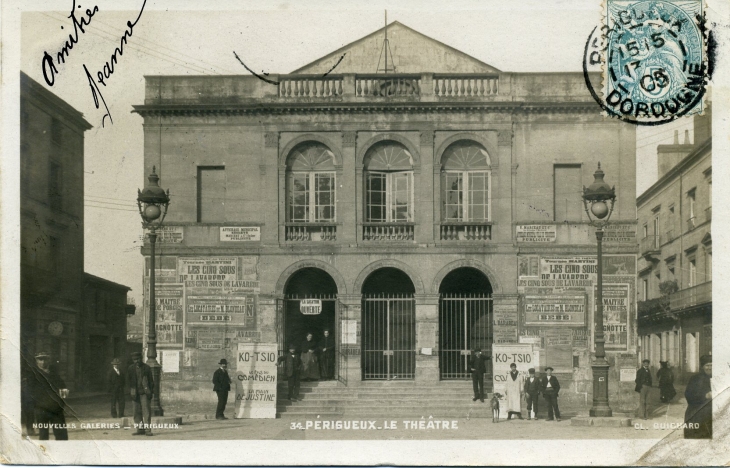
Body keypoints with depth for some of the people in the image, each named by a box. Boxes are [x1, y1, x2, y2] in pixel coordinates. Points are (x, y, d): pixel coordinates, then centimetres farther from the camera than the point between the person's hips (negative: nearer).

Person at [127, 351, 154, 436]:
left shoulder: (146, 368, 0)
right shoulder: (131, 369, 8)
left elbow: (151, 381, 3)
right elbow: (129, 381, 10)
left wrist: (150, 392, -3)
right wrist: (132, 392, 2)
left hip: (145, 393, -3)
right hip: (136, 393, 3)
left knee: (146, 410, -9)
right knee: (137, 412, 4)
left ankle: (148, 429, -9)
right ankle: (140, 429, 10)